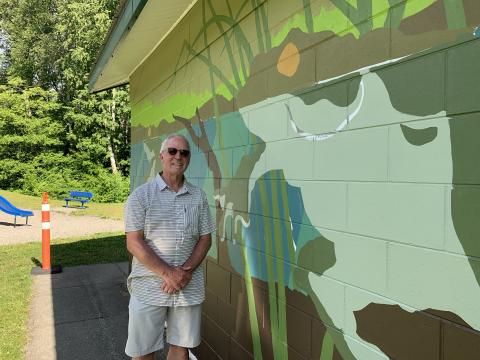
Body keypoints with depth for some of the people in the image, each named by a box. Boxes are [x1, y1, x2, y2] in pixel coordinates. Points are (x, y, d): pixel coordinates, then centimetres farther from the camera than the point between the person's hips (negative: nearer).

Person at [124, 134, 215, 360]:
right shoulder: (141, 195, -4)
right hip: (149, 287, -2)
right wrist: (167, 273, -16)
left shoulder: (198, 197, 5)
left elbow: (205, 239, 5)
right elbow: (134, 243, -9)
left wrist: (186, 270, -11)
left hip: (189, 287, 3)